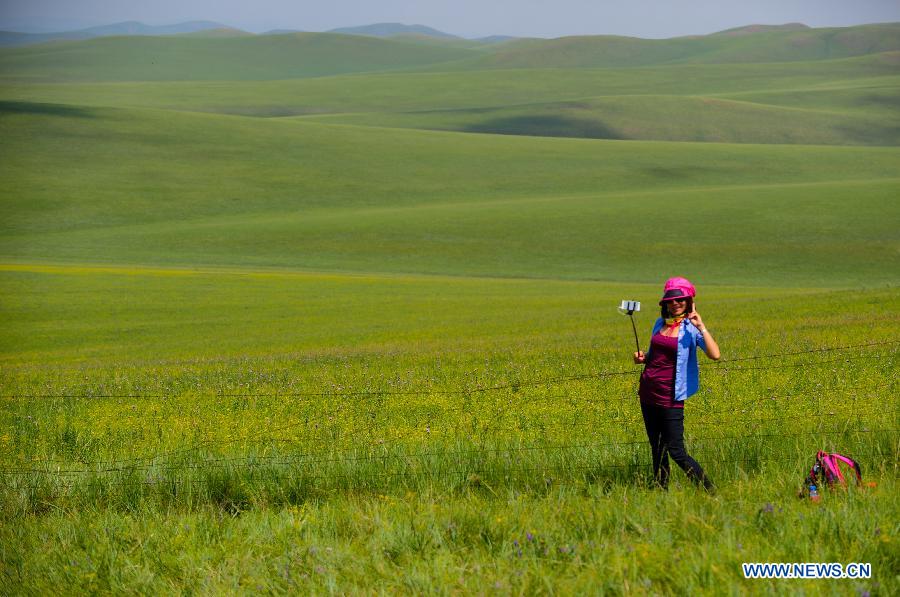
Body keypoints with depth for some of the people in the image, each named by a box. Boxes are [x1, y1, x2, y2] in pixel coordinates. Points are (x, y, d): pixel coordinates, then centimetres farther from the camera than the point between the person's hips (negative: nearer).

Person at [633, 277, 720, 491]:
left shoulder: (691, 328, -8)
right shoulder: (660, 323, 11)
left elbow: (715, 354, -23)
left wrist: (701, 326, -26)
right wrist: (643, 358, 5)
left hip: (670, 396, -6)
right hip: (648, 392, 6)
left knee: (676, 452, -8)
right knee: (657, 449, 12)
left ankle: (710, 491, -1)